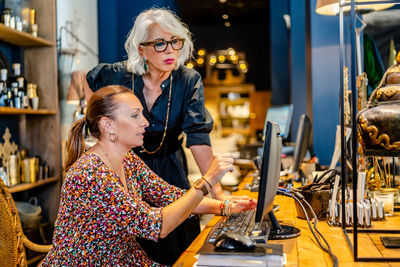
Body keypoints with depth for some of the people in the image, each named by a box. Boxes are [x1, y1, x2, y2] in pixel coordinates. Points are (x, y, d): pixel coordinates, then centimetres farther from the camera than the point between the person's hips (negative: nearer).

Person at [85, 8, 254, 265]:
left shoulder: (189, 81, -15)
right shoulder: (118, 76, -15)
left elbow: (198, 137, -23)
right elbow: (87, 80, 9)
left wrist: (218, 193, -32)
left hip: (170, 171, 1)